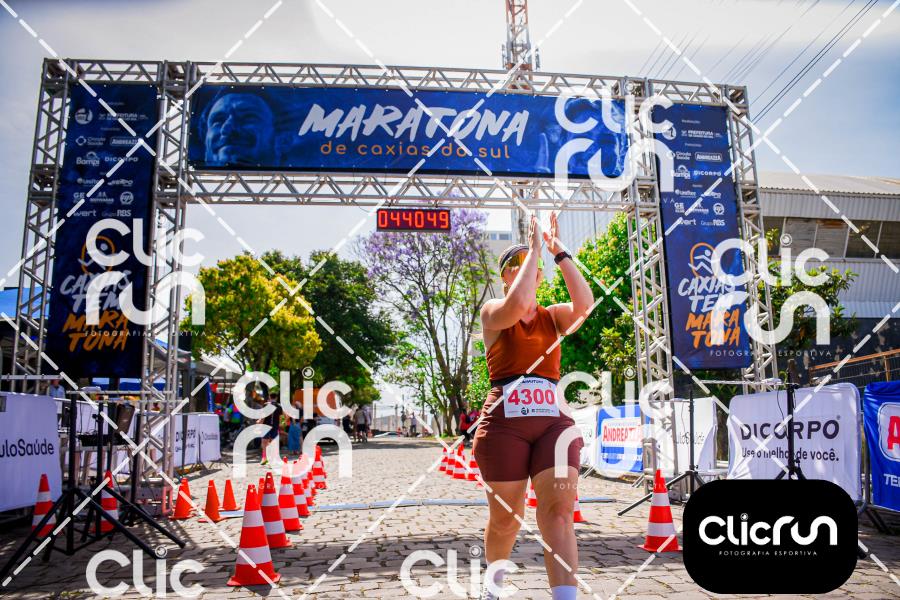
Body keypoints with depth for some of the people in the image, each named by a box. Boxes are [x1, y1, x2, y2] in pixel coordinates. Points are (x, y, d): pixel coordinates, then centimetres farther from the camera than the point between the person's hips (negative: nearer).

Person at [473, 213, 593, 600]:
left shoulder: (554, 317, 14)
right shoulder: (492, 311, 5)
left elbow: (584, 303, -9)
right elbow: (516, 305, -20)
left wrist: (559, 252, -9)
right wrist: (534, 250, -11)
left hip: (554, 420, 3)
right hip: (505, 422, -2)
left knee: (559, 510, -15)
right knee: (505, 518, 8)